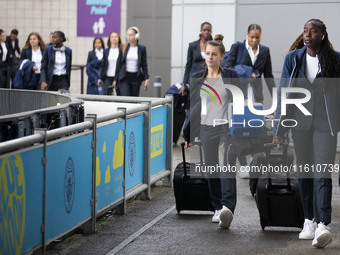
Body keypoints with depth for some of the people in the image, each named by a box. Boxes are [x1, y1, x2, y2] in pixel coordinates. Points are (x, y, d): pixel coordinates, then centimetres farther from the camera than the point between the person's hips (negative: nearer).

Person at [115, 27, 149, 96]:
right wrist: (115, 79, 4)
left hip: (136, 78, 1)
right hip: (124, 77, 0)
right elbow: (118, 64, 6)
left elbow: (144, 64, 5)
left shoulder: (142, 49, 3)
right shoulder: (123, 48, 4)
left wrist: (146, 79, -3)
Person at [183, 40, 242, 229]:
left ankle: (228, 208, -29)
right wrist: (189, 134, 13)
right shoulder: (197, 78, 9)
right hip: (206, 129, 3)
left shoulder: (231, 76, 3)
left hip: (227, 128, -3)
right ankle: (218, 208, 17)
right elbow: (193, 106, 13)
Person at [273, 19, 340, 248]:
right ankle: (310, 221, 20)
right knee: (304, 173, 9)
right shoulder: (293, 59, 6)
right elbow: (284, 93, 7)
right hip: (301, 123, 3)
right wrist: (280, 129, 3)